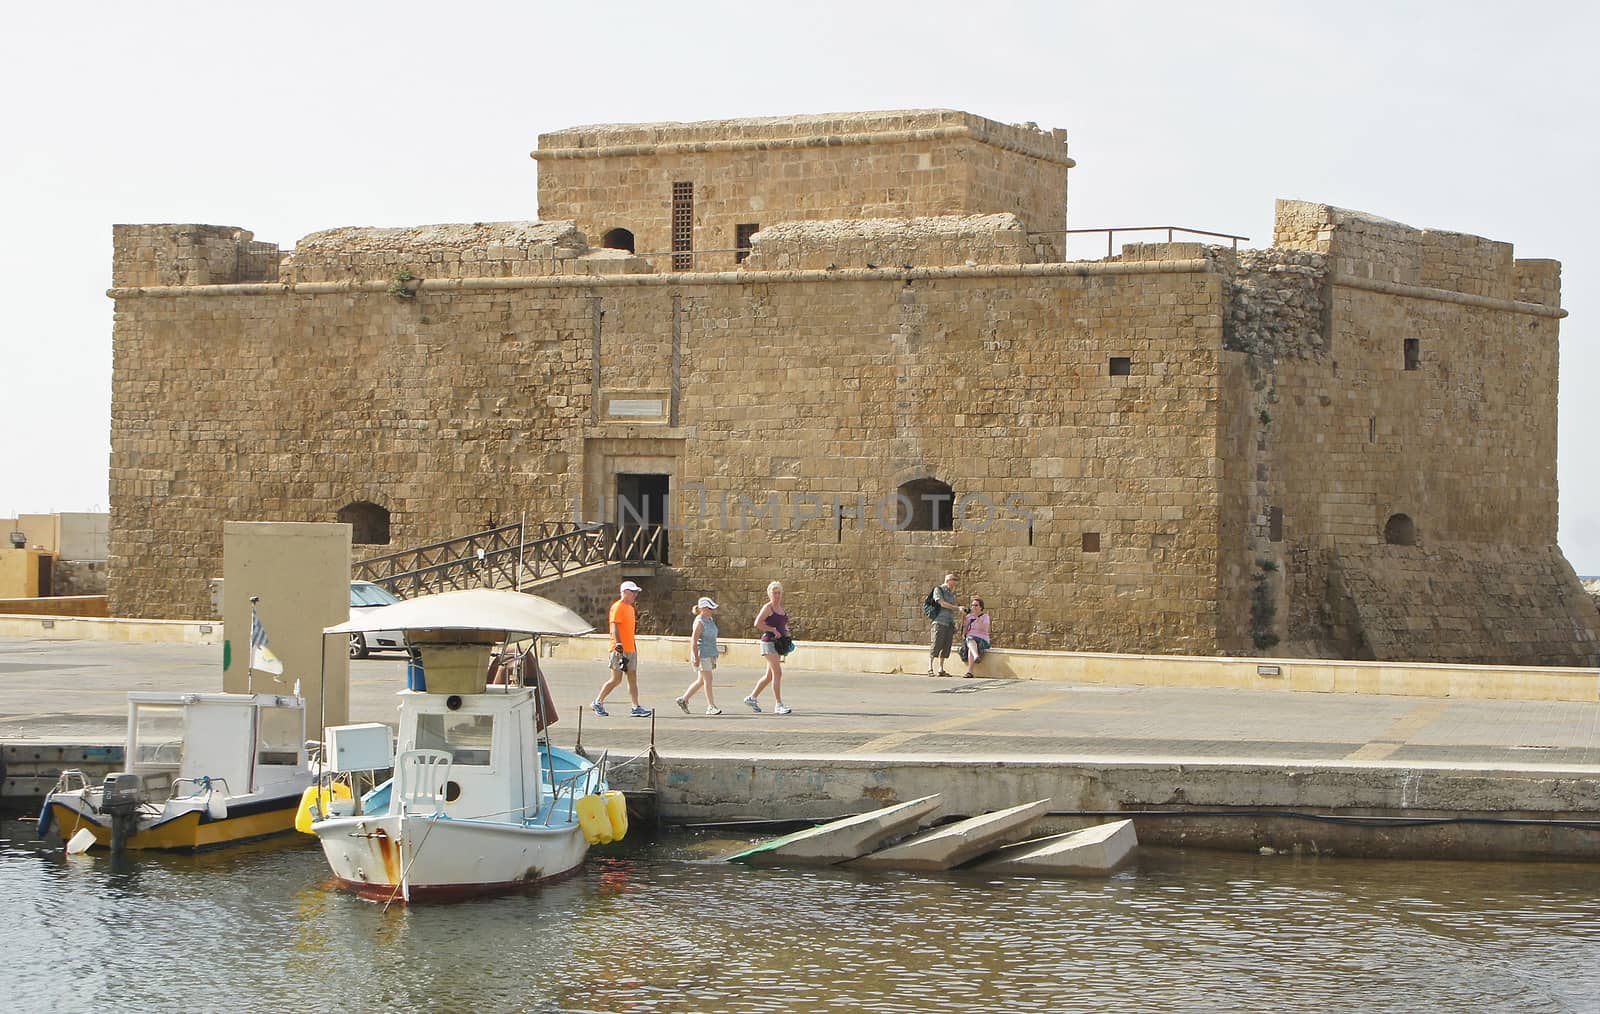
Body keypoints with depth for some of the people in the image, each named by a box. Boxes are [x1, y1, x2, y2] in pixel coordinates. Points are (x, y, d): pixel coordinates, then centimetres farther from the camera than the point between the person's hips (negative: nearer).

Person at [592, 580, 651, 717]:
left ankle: (636, 707, 0)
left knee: (633, 679, 3)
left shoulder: (630, 608, 18)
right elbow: (615, 628, -17)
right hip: (620, 649, -9)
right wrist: (619, 647, -25)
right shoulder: (617, 607, -10)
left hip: (631, 649, 9)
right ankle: (598, 702, 7)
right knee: (616, 679, -6)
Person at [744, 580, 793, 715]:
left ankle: (752, 698, 25)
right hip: (769, 642, -9)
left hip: (779, 643, 9)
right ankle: (779, 705, -15)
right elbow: (757, 623, -20)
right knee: (778, 673, -14)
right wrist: (773, 630, -19)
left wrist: (786, 632, 11)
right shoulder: (768, 608, -8)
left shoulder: (781, 608, 16)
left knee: (769, 676, 13)